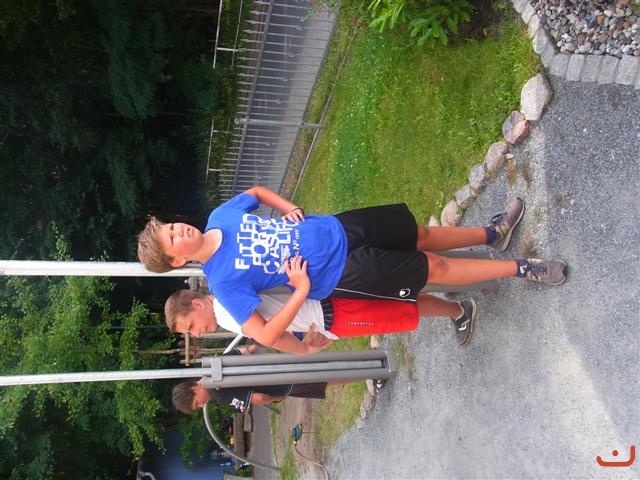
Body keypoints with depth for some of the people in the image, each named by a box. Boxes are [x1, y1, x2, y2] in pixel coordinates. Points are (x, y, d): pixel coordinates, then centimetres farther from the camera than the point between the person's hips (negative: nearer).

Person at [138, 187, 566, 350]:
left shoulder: (220, 215, -4)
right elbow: (265, 337, -22)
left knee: (421, 235, 12)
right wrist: (302, 291, -26)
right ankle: (521, 268, 13)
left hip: (337, 230, 5)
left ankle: (492, 233, 37)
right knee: (434, 268, -4)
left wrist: (288, 208, -3)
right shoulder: (223, 281, -20)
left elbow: (256, 191, 15)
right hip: (339, 273, -5)